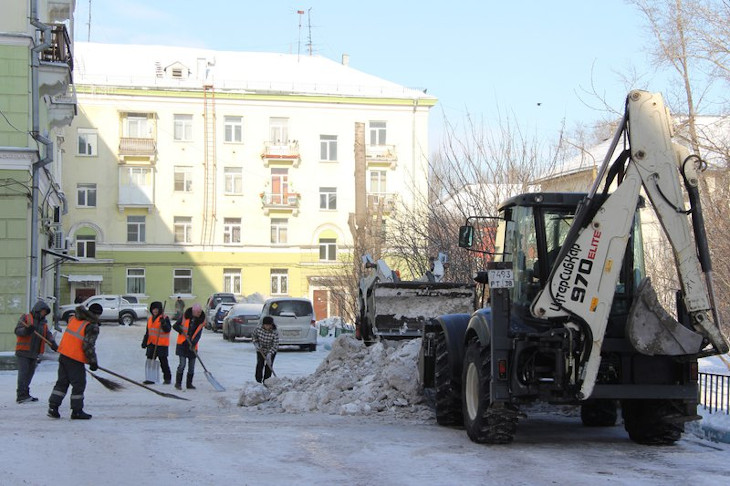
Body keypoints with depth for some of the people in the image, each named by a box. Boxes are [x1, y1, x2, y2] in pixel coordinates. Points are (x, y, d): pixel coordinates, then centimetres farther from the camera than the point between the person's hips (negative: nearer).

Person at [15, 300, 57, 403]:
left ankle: (25, 395, 14)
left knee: (30, 373, 8)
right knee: (23, 372, -11)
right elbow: (17, 331, -9)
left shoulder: (44, 323, 17)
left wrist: (53, 344, -15)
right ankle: (21, 395, -12)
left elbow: (48, 335, 4)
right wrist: (26, 330, -30)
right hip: (23, 352, -7)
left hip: (34, 353, 7)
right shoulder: (25, 318, 0)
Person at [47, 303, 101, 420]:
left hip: (63, 354, 7)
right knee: (79, 384, 3)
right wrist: (93, 362, -9)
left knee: (62, 382, 14)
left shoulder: (74, 319, 6)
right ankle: (77, 411, 7)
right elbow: (88, 345, -16)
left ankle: (53, 407, 11)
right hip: (75, 359, -7)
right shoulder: (92, 327, -13)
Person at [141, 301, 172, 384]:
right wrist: (144, 342, 19)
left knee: (163, 361, -2)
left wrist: (163, 323, -30)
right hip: (151, 343, 7)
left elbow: (167, 330, -16)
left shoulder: (165, 318, -6)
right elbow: (147, 332, 22)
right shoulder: (150, 319, 16)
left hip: (161, 344, -7)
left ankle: (167, 378, 7)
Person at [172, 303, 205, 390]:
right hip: (182, 344, -3)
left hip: (192, 346, 3)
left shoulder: (201, 320, -1)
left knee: (192, 366, 6)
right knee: (182, 364, -9)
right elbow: (175, 326, 1)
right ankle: (178, 383, 0)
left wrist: (193, 343, -21)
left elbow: (198, 334, -7)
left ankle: (189, 384, 17)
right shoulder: (185, 317, -8)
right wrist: (182, 331, -17)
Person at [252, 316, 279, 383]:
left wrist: (269, 354, -34)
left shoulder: (275, 333, -27)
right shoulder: (258, 330, -20)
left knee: (268, 366, -3)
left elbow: (275, 345, -25)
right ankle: (258, 381, 7)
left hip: (271, 352, -1)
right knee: (259, 365, -6)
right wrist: (256, 343, -17)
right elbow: (253, 337, 1)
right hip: (260, 350, 1)